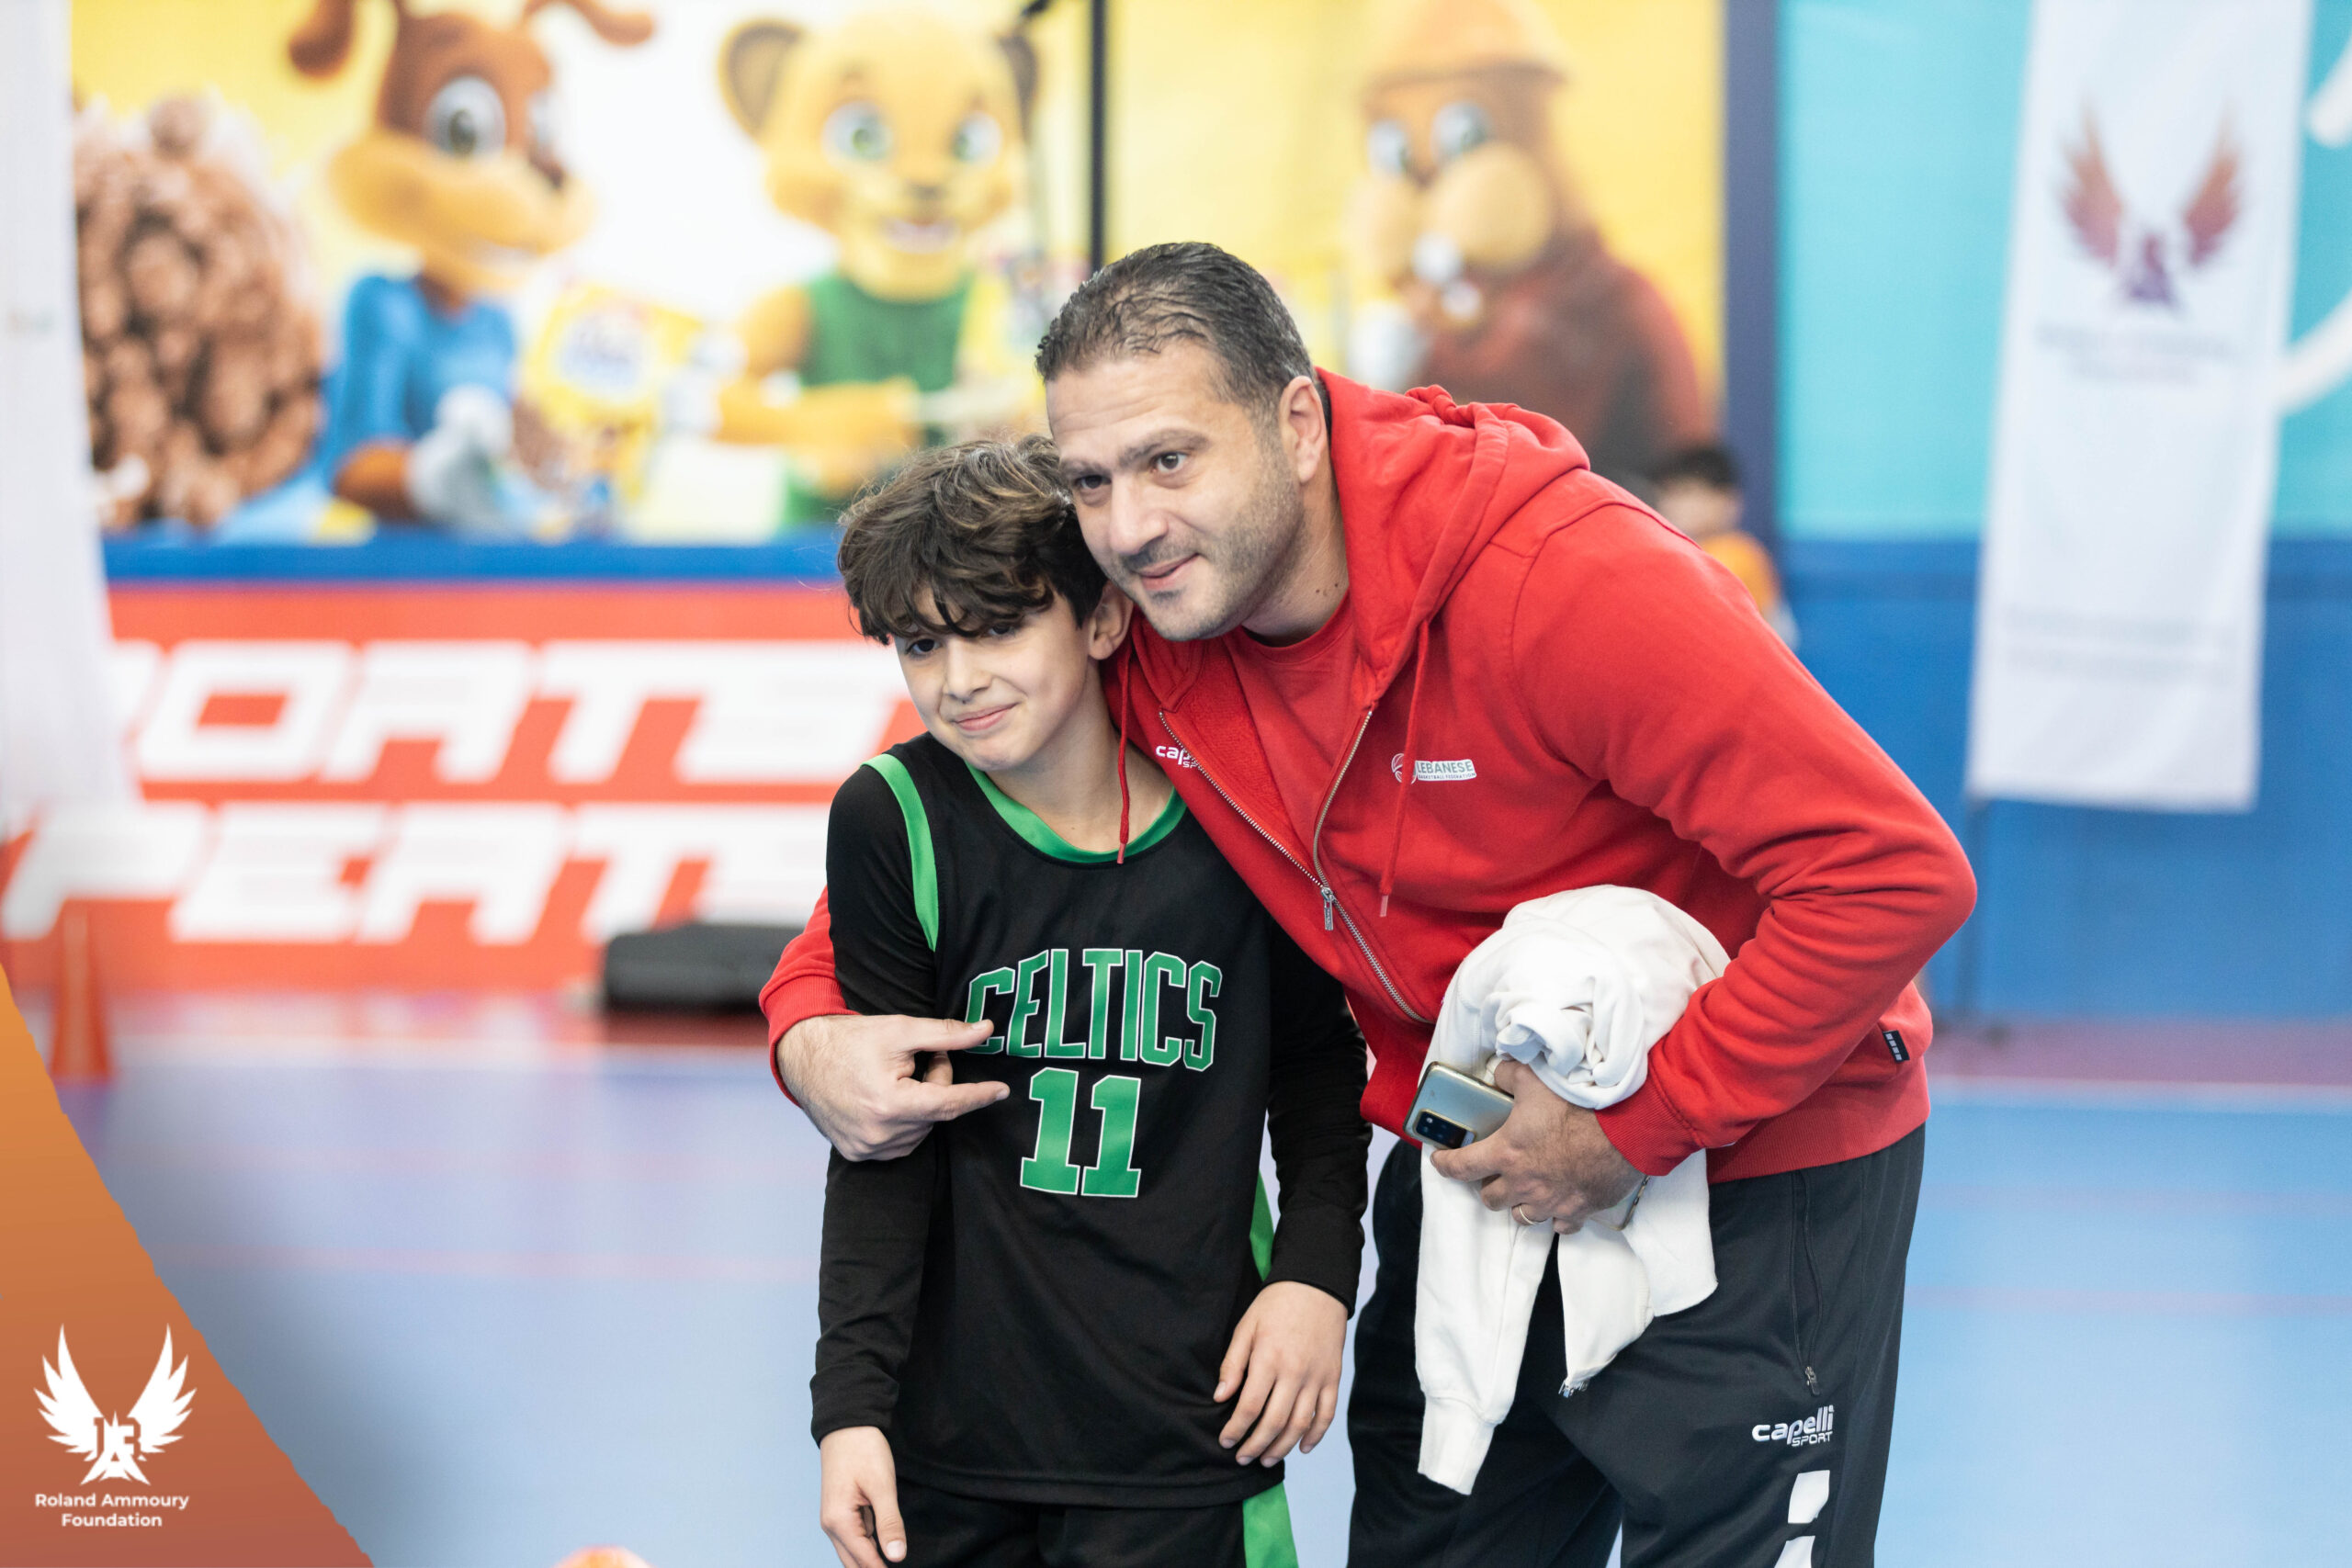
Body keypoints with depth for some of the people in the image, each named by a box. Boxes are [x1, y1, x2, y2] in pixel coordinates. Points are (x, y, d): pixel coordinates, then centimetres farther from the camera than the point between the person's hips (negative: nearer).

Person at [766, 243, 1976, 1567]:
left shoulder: (1569, 582, -29)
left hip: (1753, 1164, -6)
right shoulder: (1142, 635, -9)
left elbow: (1895, 872, -30)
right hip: (1475, 1164, 6)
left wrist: (1638, 1130, -26)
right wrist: (814, 1031, -15)